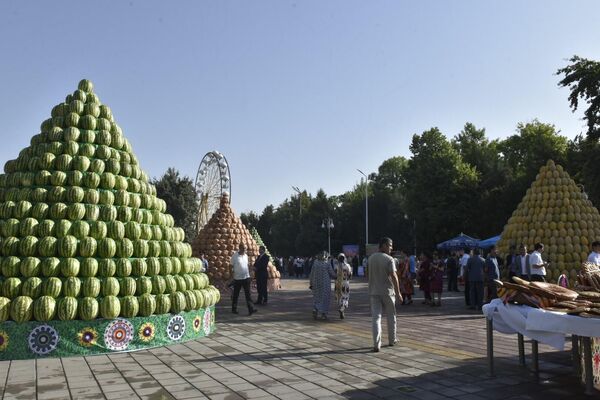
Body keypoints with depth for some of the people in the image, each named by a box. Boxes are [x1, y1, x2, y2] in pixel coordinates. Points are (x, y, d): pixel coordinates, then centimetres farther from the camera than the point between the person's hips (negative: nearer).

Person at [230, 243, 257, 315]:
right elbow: (231, 267, -4)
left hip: (246, 277, 4)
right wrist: (232, 277, -7)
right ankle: (234, 309, 21)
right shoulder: (235, 256, -7)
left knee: (248, 293, -3)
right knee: (236, 294, 8)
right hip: (237, 278, -4)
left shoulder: (246, 255, 8)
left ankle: (251, 309, -9)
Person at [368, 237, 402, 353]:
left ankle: (376, 344, -9)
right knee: (391, 316, 15)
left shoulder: (371, 258, 6)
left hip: (374, 292, 3)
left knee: (375, 317, 0)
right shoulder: (389, 259, -11)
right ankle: (392, 340, 28)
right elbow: (393, 276, -15)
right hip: (387, 291, -3)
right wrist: (398, 293, -12)